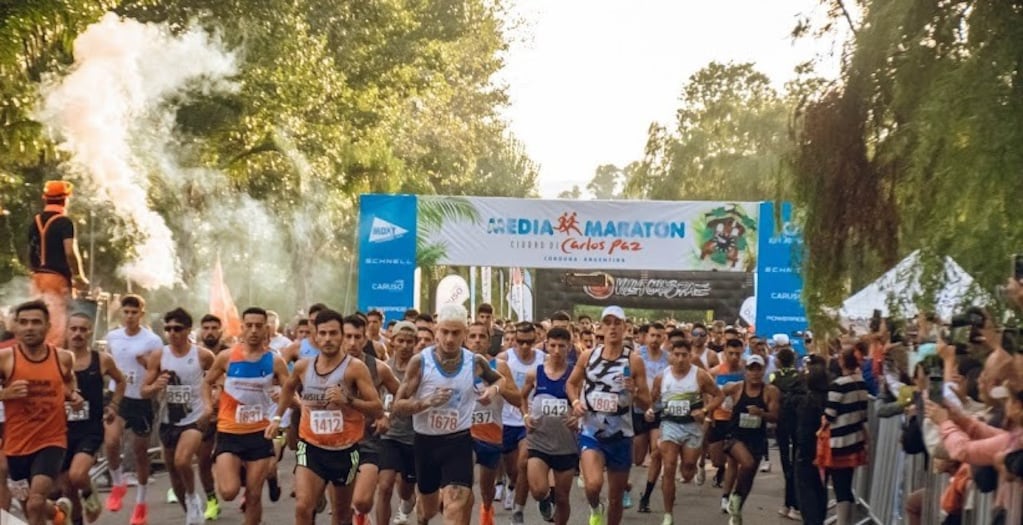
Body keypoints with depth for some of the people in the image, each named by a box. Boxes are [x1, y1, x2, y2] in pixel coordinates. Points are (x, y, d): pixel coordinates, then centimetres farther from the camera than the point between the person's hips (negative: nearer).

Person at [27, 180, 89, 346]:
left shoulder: (35, 222, 10)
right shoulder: (64, 222, -11)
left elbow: (31, 254, 15)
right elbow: (70, 252, -18)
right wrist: (79, 277, -9)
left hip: (38, 278, 7)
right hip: (57, 278, -7)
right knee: (56, 324, -7)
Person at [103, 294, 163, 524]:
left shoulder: (152, 340, -10)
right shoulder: (112, 337, 3)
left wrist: (148, 364, -27)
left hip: (142, 400, -2)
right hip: (117, 397, 2)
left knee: (140, 452, 8)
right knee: (110, 441, -22)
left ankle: (141, 503, 23)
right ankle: (118, 484, 3)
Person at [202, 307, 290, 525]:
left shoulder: (274, 361, -3)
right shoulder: (226, 357, -3)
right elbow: (207, 382, 14)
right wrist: (208, 406, -2)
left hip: (259, 433, 1)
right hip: (229, 433, -1)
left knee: (254, 496, 5)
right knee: (229, 492, -15)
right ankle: (218, 469, 20)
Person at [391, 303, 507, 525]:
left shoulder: (475, 362, -5)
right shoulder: (420, 361, -12)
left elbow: (500, 379, 18)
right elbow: (398, 406, -11)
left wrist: (494, 389, -5)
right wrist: (427, 402, -27)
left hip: (458, 441, 0)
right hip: (426, 441, 1)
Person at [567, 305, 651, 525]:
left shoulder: (634, 361, -5)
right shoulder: (588, 356, 0)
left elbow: (646, 404, -2)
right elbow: (571, 383, 16)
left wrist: (634, 393, -23)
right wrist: (575, 401, -4)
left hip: (620, 436, 0)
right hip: (591, 433, 0)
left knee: (616, 497, 9)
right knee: (593, 484, -23)